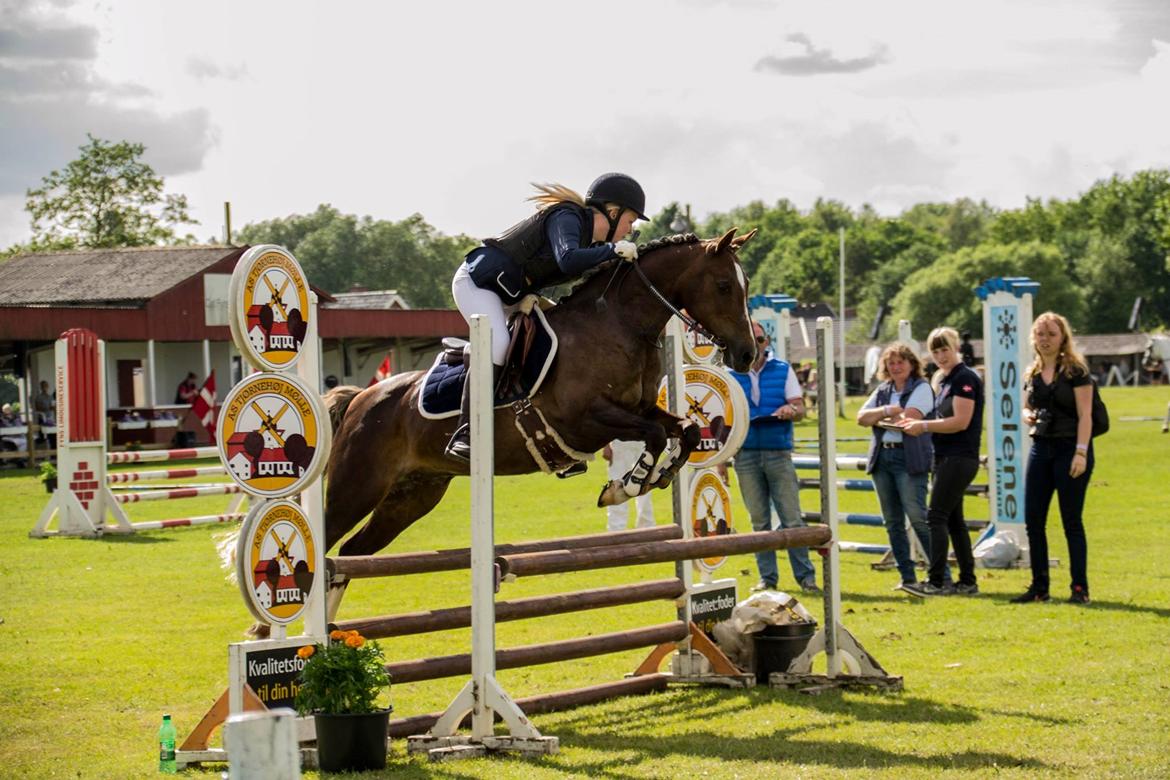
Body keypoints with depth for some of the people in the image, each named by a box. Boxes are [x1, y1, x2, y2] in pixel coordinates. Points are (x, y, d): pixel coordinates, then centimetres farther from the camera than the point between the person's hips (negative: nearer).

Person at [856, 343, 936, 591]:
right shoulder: (882, 391, 18)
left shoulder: (921, 388, -2)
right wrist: (885, 411, -10)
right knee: (893, 522, 7)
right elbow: (862, 417, 7)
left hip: (909, 459, -7)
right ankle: (907, 577, 12)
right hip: (881, 458, 7)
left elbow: (909, 419, -15)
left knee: (918, 518, -13)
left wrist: (879, 419, -1)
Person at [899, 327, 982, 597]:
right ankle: (967, 582, 15)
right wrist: (918, 424, 6)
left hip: (960, 457, -10)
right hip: (947, 457, 10)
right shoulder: (945, 380, 17)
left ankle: (935, 581, -13)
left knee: (936, 516, -12)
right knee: (953, 520, 11)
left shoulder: (964, 377, -12)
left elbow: (960, 421, -19)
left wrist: (924, 426, -15)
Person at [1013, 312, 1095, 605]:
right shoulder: (1032, 374, 11)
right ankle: (1039, 587, 11)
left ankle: (1079, 588, 4)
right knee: (1033, 520, 3)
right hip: (1041, 448, 6)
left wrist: (1081, 453, -20)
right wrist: (1027, 416, -1)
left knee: (1071, 520, -3)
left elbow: (1085, 414, -11)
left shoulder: (1075, 370, -7)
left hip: (1070, 448, -6)